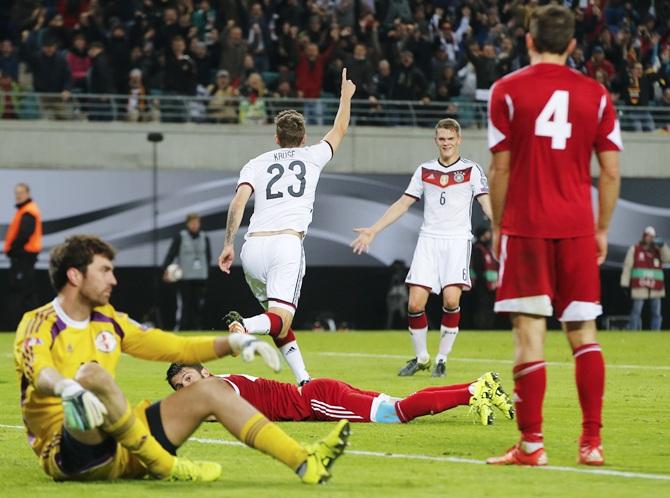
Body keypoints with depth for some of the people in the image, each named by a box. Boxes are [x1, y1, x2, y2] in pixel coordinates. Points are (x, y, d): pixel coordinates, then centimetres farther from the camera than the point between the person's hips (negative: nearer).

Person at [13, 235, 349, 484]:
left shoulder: (107, 321, 15)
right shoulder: (39, 325, -8)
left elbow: (174, 347, 20)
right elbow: (39, 374, -31)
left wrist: (232, 343, 6)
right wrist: (70, 389, -53)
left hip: (121, 448, 8)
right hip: (71, 453, -8)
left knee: (208, 392, 2)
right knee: (93, 375, -35)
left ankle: (305, 463, -7)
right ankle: (167, 466, -27)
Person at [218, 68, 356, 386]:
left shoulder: (257, 163, 17)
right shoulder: (312, 157, 16)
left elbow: (239, 200, 1)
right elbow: (339, 131, 35)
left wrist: (228, 245, 1)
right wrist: (346, 96, 50)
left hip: (253, 246, 3)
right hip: (287, 243, -3)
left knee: (278, 320, 20)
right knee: (280, 322, -13)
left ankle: (303, 380, 7)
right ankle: (244, 326, -47)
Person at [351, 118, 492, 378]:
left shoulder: (471, 170, 3)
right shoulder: (424, 171, 13)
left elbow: (487, 203, -6)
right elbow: (403, 203, 17)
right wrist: (373, 230, 14)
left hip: (457, 240, -3)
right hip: (428, 239, 3)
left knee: (451, 299, -17)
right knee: (415, 302, -7)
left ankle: (442, 358, -1)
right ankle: (421, 357, 11)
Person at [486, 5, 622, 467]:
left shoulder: (507, 91, -2)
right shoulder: (595, 94, 5)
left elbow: (500, 168, -2)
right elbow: (611, 172, 4)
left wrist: (497, 226, 8)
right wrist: (602, 229, 14)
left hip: (526, 226, -2)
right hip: (577, 228, 2)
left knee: (530, 333, -4)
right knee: (583, 332, 9)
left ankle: (532, 443, -6)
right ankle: (592, 441, 6)